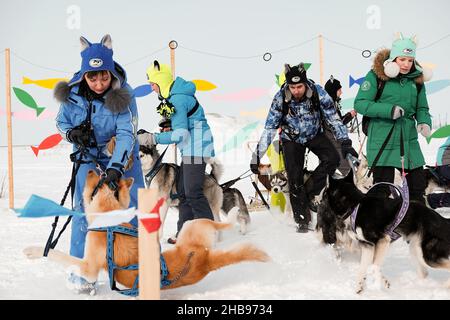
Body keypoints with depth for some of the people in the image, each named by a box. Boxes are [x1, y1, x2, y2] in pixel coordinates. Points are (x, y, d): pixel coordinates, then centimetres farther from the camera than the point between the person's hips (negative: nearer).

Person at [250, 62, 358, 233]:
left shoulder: (318, 92, -26)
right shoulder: (281, 98, -25)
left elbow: (334, 119, -18)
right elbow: (269, 128, -19)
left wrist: (345, 143, -26)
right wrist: (257, 155, -22)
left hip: (314, 134, 1)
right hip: (292, 139, -1)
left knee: (332, 158, -24)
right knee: (295, 178, -10)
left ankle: (307, 194, -10)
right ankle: (301, 219, 3)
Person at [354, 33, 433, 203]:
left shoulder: (417, 78, 7)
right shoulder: (376, 76, -7)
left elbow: (422, 108, 14)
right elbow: (360, 104, -11)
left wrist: (424, 123, -9)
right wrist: (389, 110, -20)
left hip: (409, 141, 5)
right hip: (382, 141, -5)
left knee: (418, 186, 10)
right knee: (383, 189, 1)